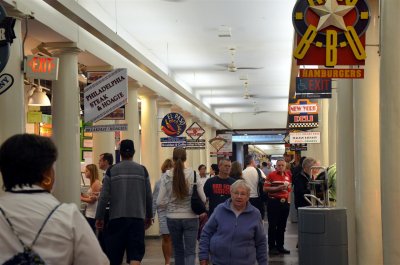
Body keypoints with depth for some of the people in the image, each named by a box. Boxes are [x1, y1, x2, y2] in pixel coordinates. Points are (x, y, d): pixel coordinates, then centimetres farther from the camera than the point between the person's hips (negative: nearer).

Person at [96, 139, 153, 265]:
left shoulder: (112, 170, 0)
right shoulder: (142, 170, 4)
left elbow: (104, 197, -3)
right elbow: (148, 196, 7)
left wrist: (99, 217, 6)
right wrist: (149, 216, 20)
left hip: (117, 217, 0)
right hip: (137, 217, 0)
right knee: (135, 254, -3)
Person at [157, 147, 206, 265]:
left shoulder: (167, 177, -6)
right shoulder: (193, 174, -10)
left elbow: (160, 202, -6)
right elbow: (203, 199, -7)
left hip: (173, 218, 2)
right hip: (190, 217, -2)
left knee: (178, 250, 18)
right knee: (190, 252, 2)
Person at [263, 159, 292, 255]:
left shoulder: (288, 176, 12)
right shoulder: (271, 175, -5)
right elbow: (265, 189, -11)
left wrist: (288, 201, 12)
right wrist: (277, 188, -19)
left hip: (284, 202, 6)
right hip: (273, 202, -5)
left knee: (282, 226, 11)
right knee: (272, 225, -1)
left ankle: (280, 246, 19)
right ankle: (272, 247, 6)